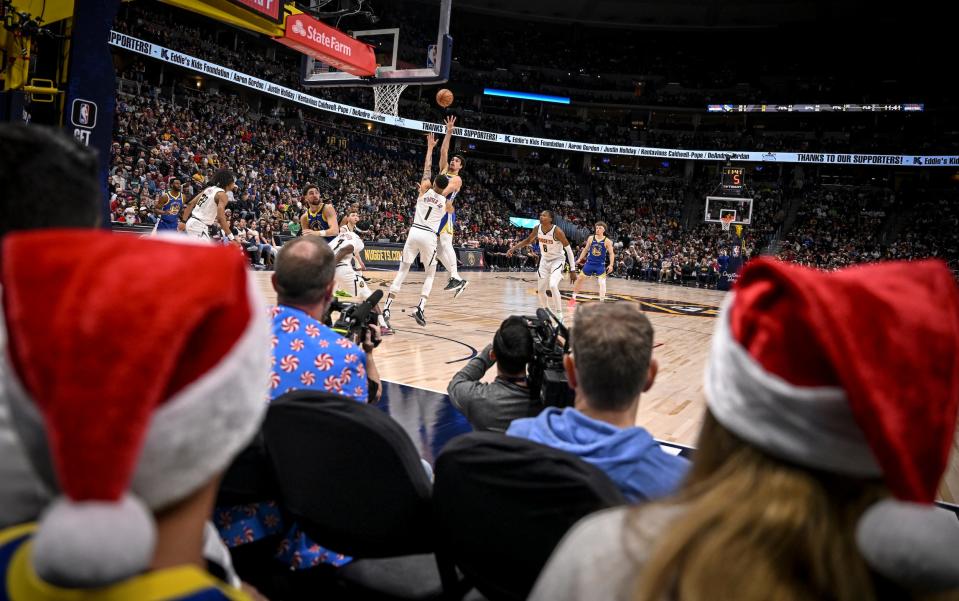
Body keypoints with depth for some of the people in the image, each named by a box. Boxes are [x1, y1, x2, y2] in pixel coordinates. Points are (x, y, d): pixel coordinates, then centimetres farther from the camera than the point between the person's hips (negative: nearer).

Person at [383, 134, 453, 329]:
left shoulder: (425, 189, 6)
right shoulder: (446, 201, 6)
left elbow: (426, 168, 21)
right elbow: (451, 211, 32)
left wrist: (430, 147, 30)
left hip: (414, 232, 2)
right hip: (429, 237, -2)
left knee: (403, 270, 7)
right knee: (430, 274, 14)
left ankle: (387, 307, -2)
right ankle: (420, 308, -4)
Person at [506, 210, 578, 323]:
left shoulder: (557, 231, -26)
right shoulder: (537, 229, -9)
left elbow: (569, 249, -20)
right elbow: (528, 241, 11)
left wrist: (572, 270, -22)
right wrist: (513, 248, -1)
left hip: (557, 260, -6)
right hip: (544, 260, 7)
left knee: (553, 286, -28)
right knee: (540, 290, 9)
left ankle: (559, 316, -20)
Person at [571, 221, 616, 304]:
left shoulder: (607, 241, -8)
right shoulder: (591, 238, 0)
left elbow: (611, 253, -6)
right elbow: (585, 249, 11)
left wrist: (611, 265, -17)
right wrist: (580, 259, 6)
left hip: (600, 265, -3)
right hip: (590, 263, 3)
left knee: (602, 282, -12)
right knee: (579, 279, 6)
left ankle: (601, 301, 0)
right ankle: (573, 298, 19)